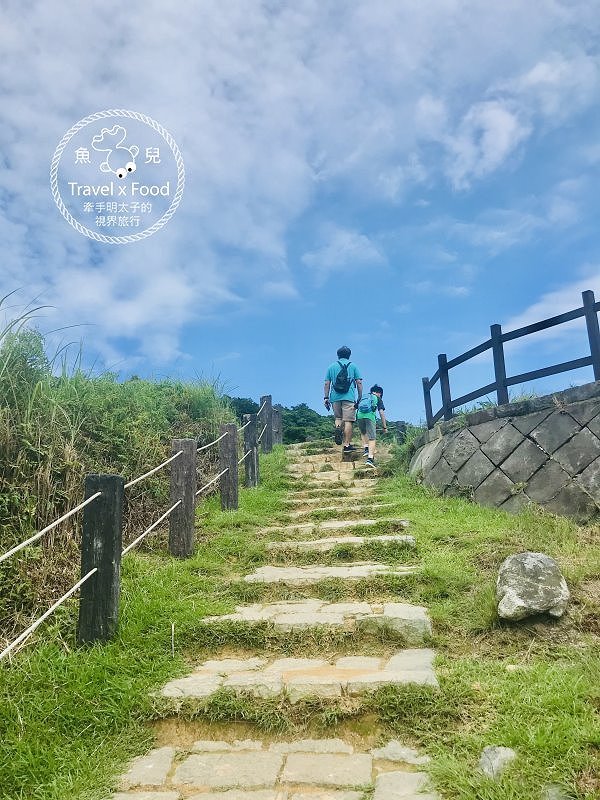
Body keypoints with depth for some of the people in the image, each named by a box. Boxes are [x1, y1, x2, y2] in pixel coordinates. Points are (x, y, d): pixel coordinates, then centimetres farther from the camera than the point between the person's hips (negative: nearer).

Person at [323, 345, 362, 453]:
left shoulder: (331, 366, 14)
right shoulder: (353, 366, 9)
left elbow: (327, 384, 8)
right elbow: (359, 383, 4)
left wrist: (326, 398, 10)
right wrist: (360, 398, 8)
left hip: (335, 397, 2)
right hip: (349, 397, -2)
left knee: (338, 417, 18)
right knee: (348, 420, -2)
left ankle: (338, 428, -13)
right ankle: (347, 445, -5)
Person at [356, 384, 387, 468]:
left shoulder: (363, 397, 32)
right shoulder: (378, 399, 22)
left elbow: (354, 408, 28)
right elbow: (381, 412, 13)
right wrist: (385, 427, 14)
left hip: (359, 415, 3)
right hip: (370, 416, -3)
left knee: (363, 433, 30)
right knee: (372, 438, -2)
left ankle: (366, 449, 13)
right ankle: (370, 458, -15)